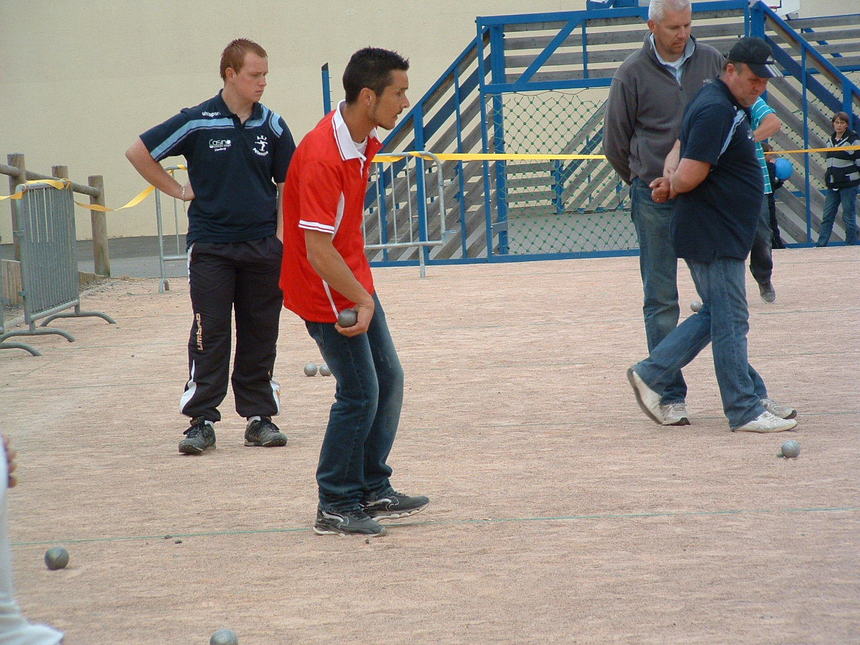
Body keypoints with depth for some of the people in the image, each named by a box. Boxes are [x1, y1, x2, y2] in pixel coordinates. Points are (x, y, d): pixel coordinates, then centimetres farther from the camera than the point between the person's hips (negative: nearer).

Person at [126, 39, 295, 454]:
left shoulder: (272, 126, 4)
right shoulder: (197, 123, -5)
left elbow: (287, 184, 11)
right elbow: (138, 153, 3)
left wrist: (282, 236, 2)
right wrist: (178, 190, 2)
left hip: (263, 246, 3)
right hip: (210, 245, -3)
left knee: (260, 336, 6)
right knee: (210, 335, -3)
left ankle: (259, 416, 13)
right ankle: (201, 421, 1)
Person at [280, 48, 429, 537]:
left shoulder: (365, 142, 3)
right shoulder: (321, 158, -27)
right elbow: (318, 250, -29)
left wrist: (365, 294, 15)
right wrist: (362, 300, -23)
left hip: (355, 283, 9)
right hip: (325, 290, -9)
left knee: (388, 381, 12)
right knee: (360, 393, -7)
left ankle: (374, 491, 24)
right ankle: (336, 507, 5)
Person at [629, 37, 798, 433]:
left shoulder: (730, 107, 13)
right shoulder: (717, 111, -21)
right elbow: (691, 176, -24)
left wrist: (672, 182, 2)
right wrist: (674, 186, -2)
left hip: (724, 233, 10)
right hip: (714, 236, -10)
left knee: (718, 317, 17)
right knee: (730, 321, -3)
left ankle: (651, 374, 19)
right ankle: (745, 411, 4)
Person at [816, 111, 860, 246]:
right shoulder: (832, 139, 12)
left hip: (848, 184, -7)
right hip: (833, 186, 7)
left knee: (849, 217, -2)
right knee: (827, 216, 4)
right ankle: (821, 245, 5)